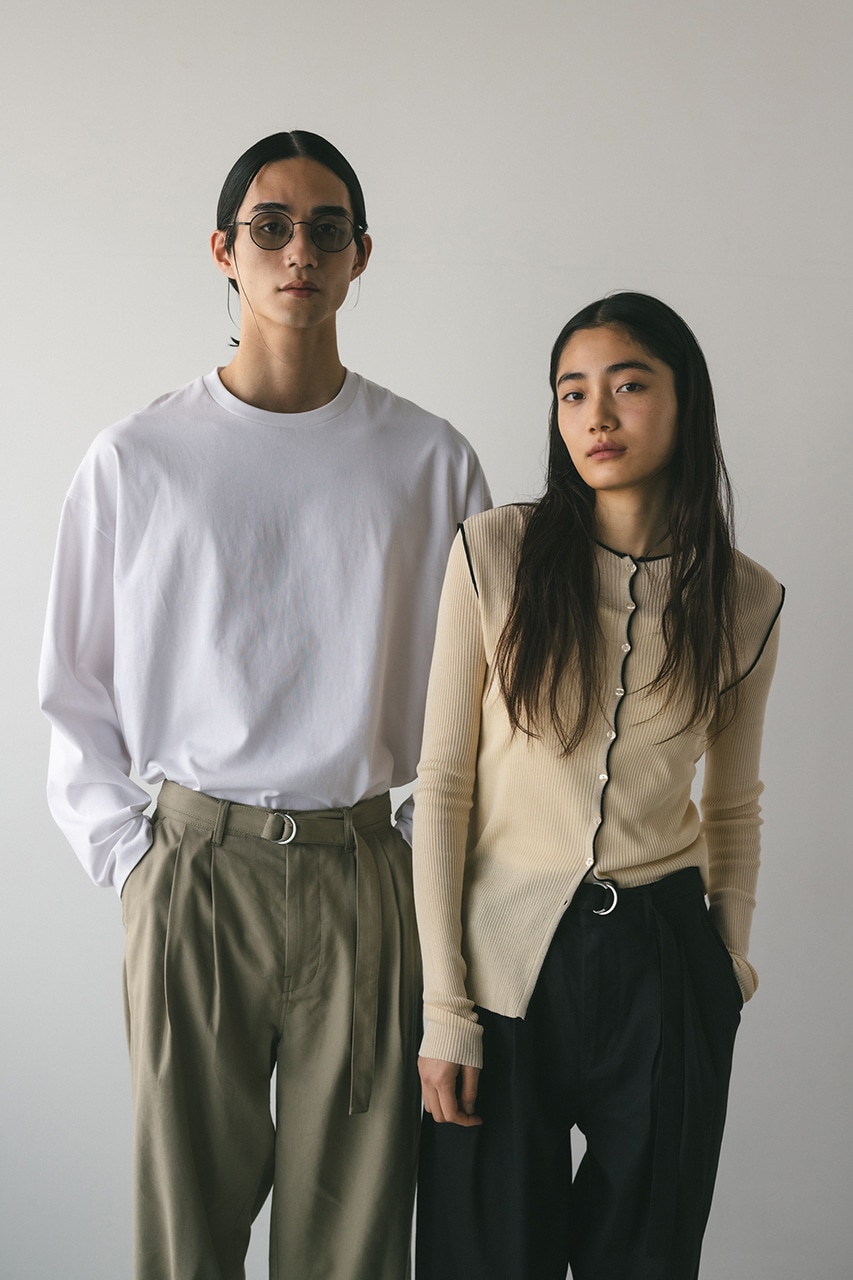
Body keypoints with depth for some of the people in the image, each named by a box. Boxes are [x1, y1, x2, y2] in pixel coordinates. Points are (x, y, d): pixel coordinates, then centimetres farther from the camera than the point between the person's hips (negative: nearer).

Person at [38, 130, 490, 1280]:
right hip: (192, 872, 0)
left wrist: (431, 849, 2)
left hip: (364, 873, 1)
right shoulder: (136, 460, 2)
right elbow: (75, 692, 8)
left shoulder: (430, 460, 4)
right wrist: (130, 860, 1)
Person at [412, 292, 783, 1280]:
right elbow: (441, 784, -6)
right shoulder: (494, 556, -7)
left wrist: (731, 959, 14)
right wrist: (444, 1007, -8)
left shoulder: (747, 600, 1)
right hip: (505, 951, -2)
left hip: (664, 964, 2)